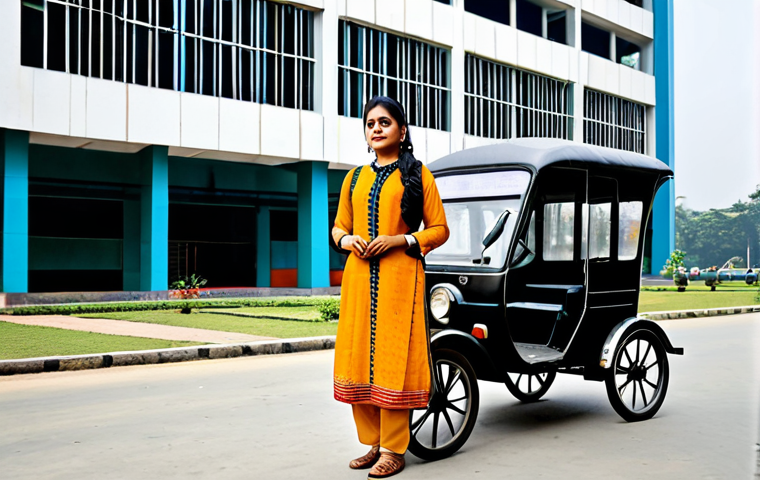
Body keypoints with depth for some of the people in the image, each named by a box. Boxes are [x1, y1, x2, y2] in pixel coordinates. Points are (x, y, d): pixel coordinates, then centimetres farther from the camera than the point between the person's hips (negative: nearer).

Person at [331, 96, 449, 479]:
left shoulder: (417, 174, 5)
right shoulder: (355, 178, 18)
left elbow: (439, 229, 2)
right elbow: (338, 227, 22)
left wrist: (399, 239, -12)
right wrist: (348, 240, -1)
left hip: (400, 275, -5)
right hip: (358, 275, 5)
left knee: (393, 359, -6)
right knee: (357, 356, 4)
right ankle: (372, 442, 17)